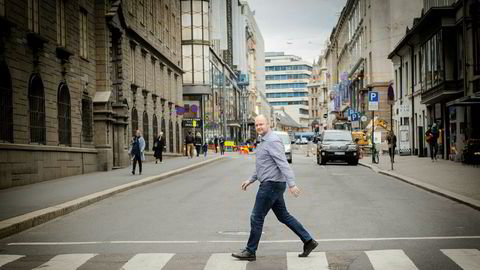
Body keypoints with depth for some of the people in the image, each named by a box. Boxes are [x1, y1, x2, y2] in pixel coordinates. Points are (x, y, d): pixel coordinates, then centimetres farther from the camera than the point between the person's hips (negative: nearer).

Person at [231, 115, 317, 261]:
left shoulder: (272, 141, -16)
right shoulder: (264, 141, 16)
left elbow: (283, 163, -24)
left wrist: (291, 184, -29)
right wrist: (250, 180, 24)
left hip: (271, 185, -10)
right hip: (271, 184, 10)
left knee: (256, 218, -2)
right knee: (283, 216, 14)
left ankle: (250, 252, 8)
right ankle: (308, 241, 17)